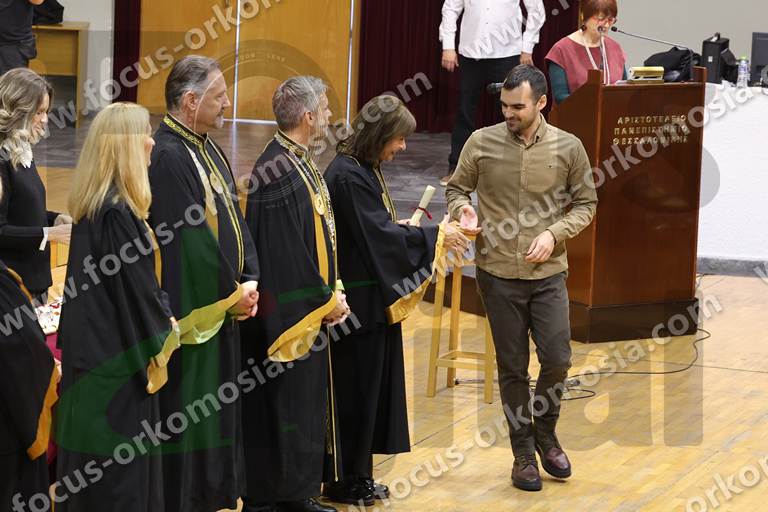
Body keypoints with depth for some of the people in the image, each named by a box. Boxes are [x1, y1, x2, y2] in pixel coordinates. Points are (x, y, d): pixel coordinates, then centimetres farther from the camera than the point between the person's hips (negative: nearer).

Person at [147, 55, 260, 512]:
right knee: (184, 417, -2)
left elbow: (232, 220, 14)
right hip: (189, 314, -10)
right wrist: (231, 294, -14)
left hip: (222, 309, 10)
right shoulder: (167, 157, -19)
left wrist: (248, 281, 0)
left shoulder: (208, 150, 12)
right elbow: (186, 239, -22)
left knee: (216, 415, 16)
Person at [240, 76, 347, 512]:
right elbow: (285, 252, -22)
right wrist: (325, 300, -14)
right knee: (284, 407, -2)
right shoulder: (279, 171, -20)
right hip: (287, 314, -10)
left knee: (309, 403, 15)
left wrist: (333, 293, 10)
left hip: (312, 310, 10)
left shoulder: (303, 164, 11)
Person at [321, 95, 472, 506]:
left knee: (370, 386, 13)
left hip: (373, 297, 10)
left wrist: (400, 226, 4)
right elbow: (378, 236, -21)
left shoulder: (364, 170, 11)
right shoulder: (349, 175, -19)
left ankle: (356, 476, 21)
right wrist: (433, 235, -14)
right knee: (357, 389, -1)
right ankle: (346, 481, 8)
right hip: (360, 300, -10)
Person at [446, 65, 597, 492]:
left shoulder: (568, 148, -3)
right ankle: (523, 452, 20)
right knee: (512, 368, 7)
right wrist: (463, 209, -13)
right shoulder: (482, 143, -3)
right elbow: (457, 188, 10)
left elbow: (586, 203, 4)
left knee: (557, 359, -4)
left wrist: (554, 233, -11)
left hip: (549, 273, 0)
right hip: (498, 275, 0)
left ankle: (545, 433, 23)